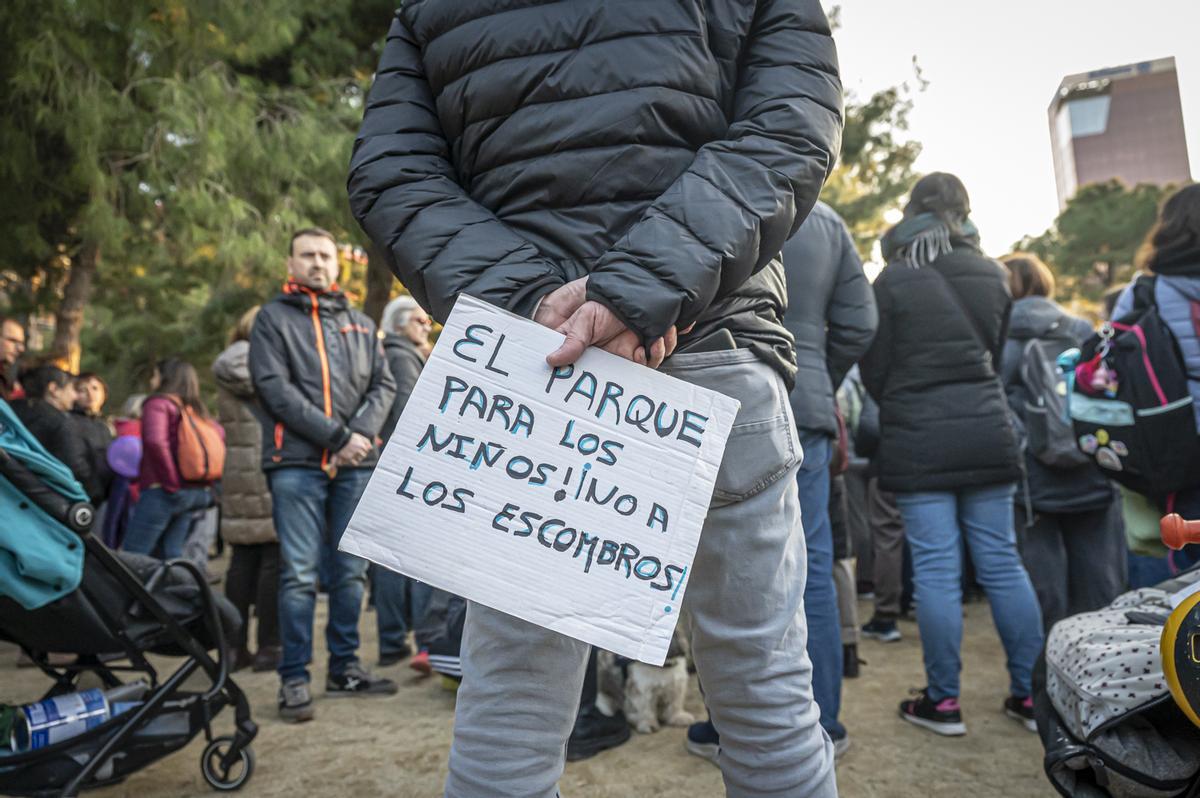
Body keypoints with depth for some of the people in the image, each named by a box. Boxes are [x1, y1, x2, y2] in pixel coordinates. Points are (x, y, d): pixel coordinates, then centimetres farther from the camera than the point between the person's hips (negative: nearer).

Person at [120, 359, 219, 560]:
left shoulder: (158, 403, -4)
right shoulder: (196, 410, 17)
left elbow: (155, 441, -20)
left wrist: (171, 481, -14)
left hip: (161, 492, -7)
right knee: (171, 555, 11)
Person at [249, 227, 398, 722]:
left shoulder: (360, 324, 19)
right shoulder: (273, 319, 6)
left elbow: (383, 385, 12)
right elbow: (275, 388, -7)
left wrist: (362, 433, -8)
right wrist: (338, 436, -14)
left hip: (356, 465, 4)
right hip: (297, 463, -4)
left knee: (350, 572, 8)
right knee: (299, 574, -3)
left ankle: (344, 667, 20)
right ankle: (294, 678, 6)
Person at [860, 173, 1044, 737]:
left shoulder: (893, 281, -7)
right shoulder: (992, 276, 7)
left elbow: (874, 371, -2)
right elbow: (997, 355, 17)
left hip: (918, 443, -4)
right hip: (988, 434, 4)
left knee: (937, 568, 0)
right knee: (1002, 562, 10)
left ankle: (943, 701, 9)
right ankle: (1030, 692, 18)